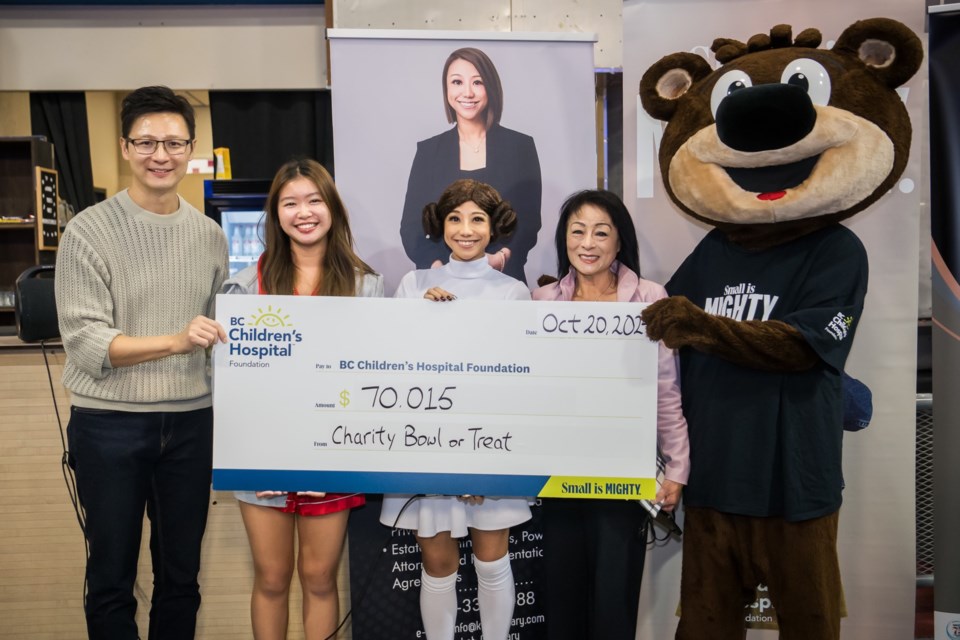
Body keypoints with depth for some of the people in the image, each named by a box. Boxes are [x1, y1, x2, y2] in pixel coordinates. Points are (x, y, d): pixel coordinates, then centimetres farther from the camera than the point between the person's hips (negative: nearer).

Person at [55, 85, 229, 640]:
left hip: (191, 421, 3)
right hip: (110, 423, -3)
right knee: (113, 578, 11)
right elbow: (85, 341, -11)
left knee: (181, 576, 15)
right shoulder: (90, 230, -6)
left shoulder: (211, 236, 6)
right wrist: (176, 340, -26)